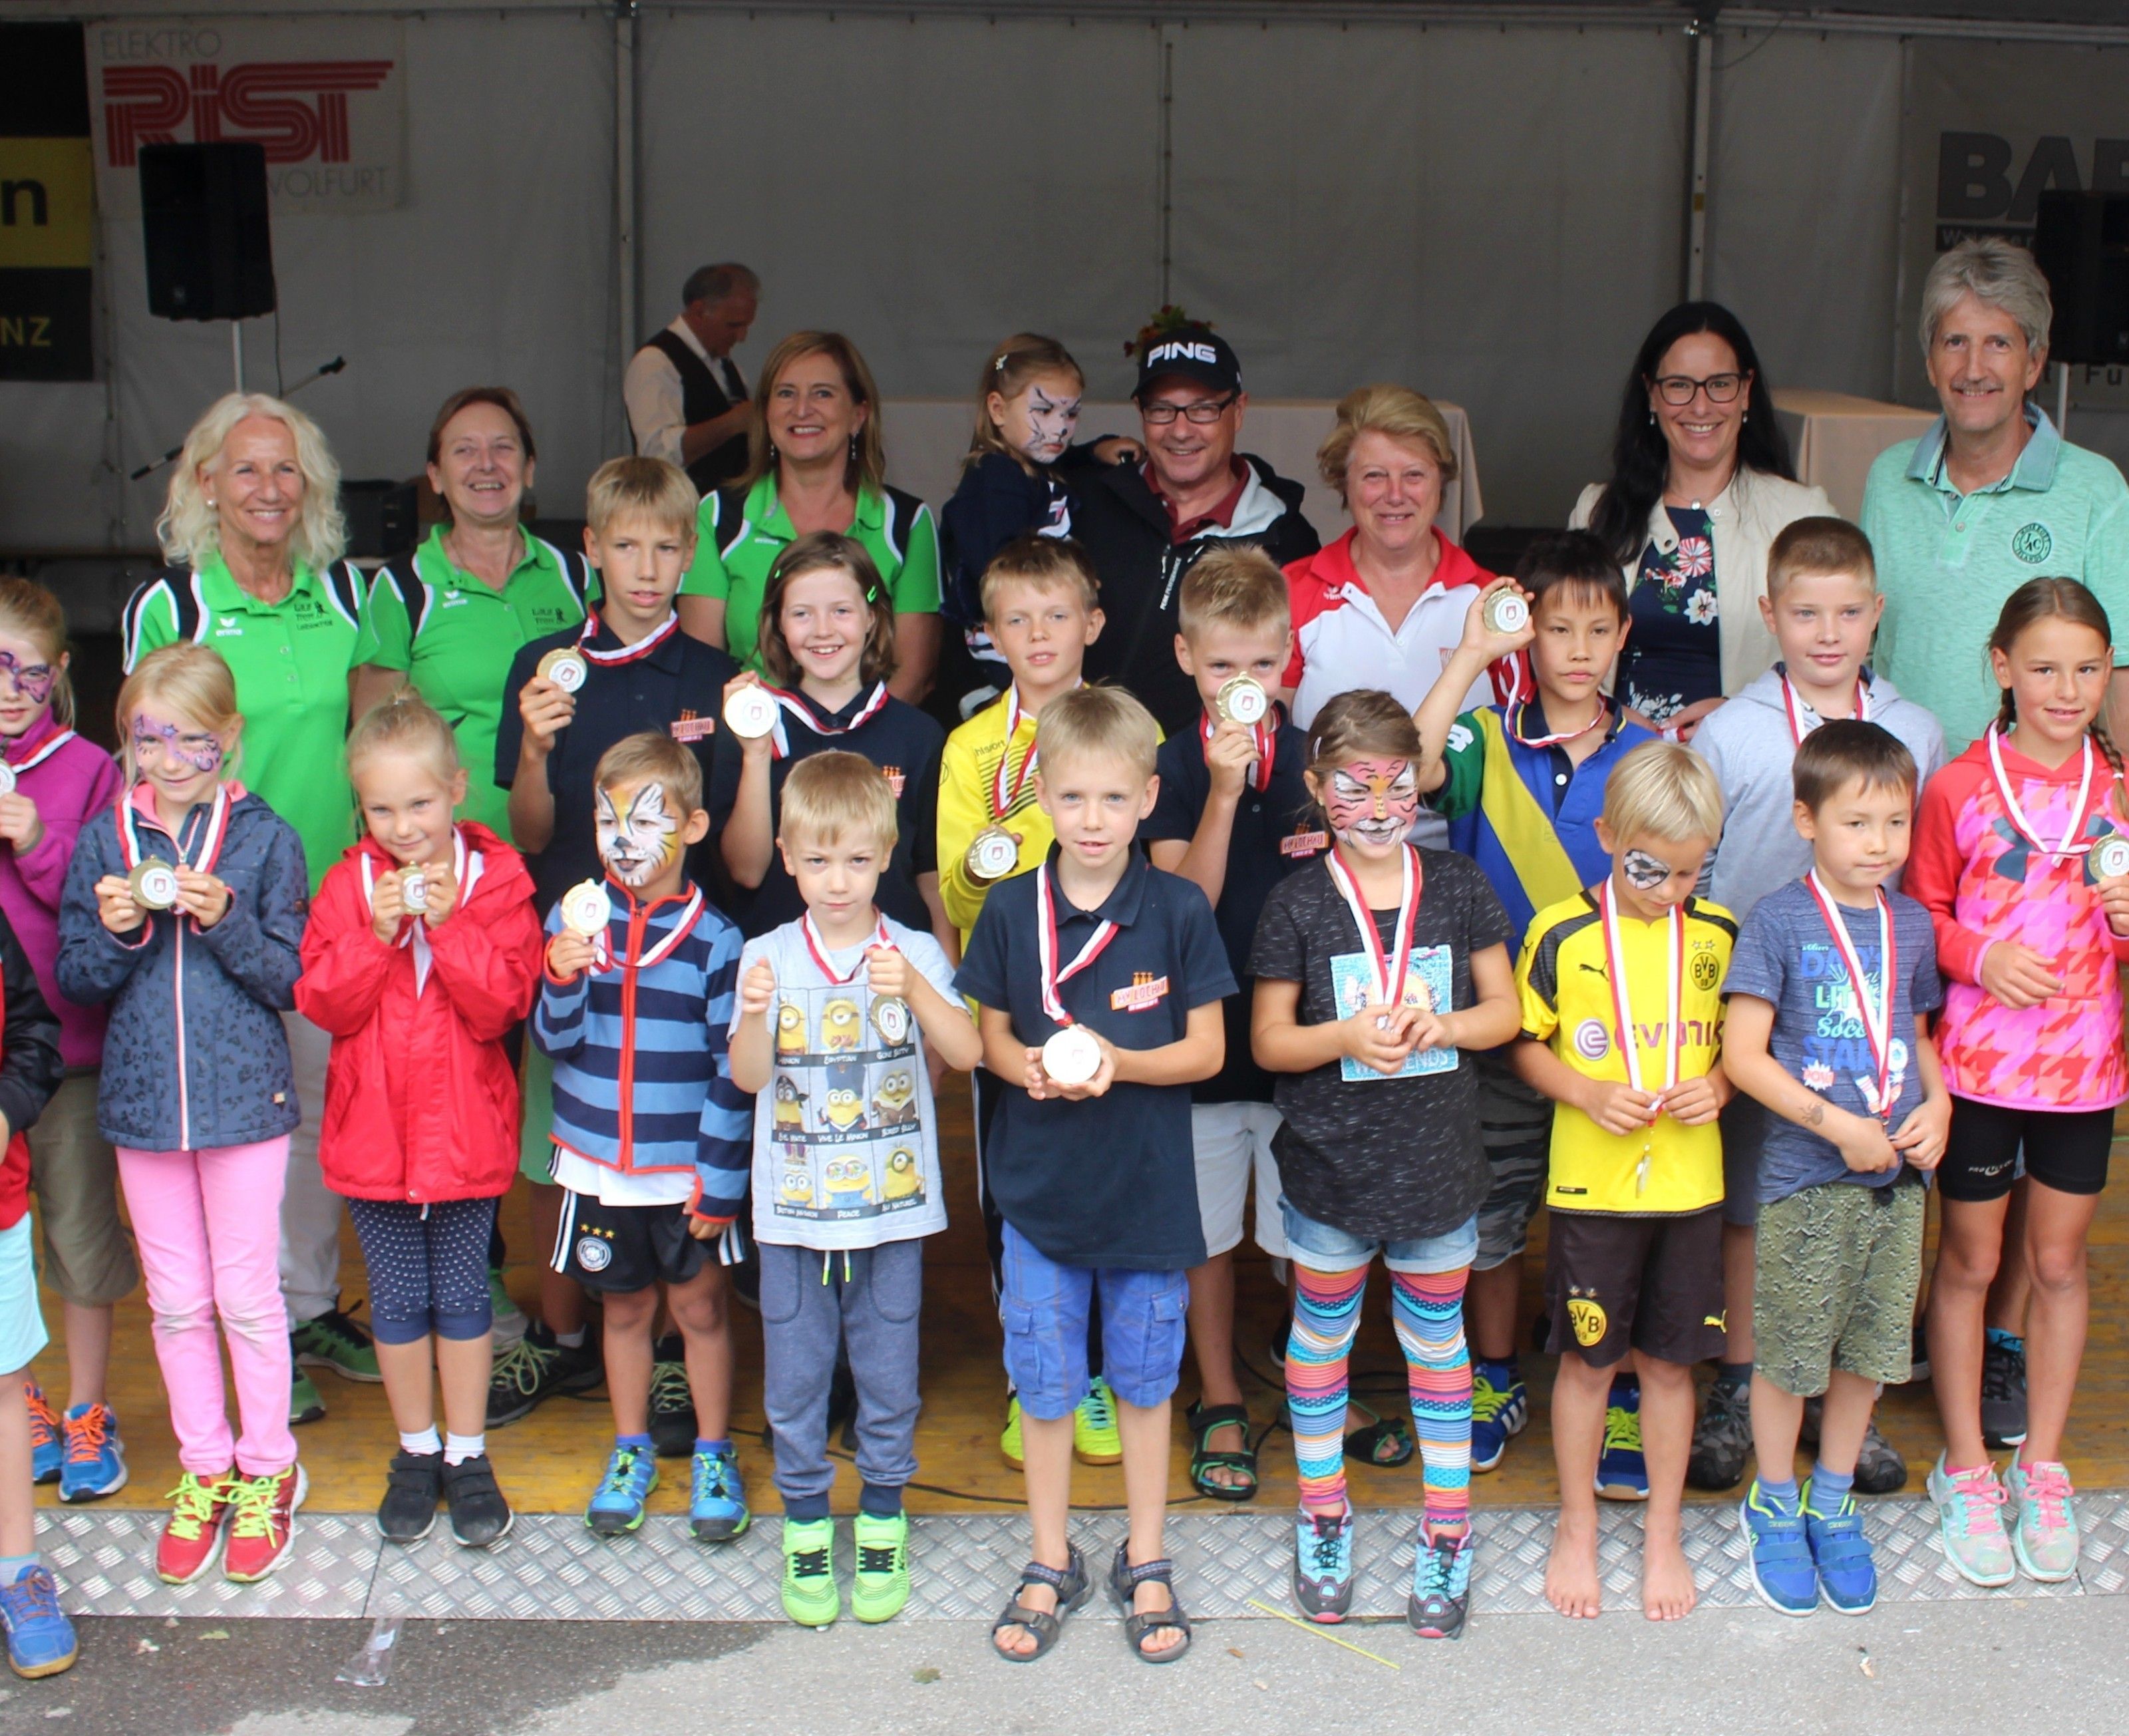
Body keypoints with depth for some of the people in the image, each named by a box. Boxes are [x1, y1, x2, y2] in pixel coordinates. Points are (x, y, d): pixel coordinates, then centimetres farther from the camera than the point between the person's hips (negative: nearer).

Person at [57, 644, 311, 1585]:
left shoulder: (265, 838, -6)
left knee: (248, 1296, 5)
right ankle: (203, 1471, 27)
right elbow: (73, 979, 3)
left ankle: (266, 1472, 22)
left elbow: (290, 983, -7)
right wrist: (115, 933, -16)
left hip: (243, 1096, -3)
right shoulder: (104, 840, 2)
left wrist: (226, 921, -23)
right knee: (175, 1301, 12)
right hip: (142, 1099, 3)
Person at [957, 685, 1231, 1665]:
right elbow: (989, 1033, 5)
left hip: (1147, 1187, -1)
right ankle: (1050, 1566, 28)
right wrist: (1031, 1066, -17)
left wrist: (1118, 1062, -21)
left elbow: (1207, 1050, -4)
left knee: (1144, 1382, 12)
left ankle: (1145, 1566, 29)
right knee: (1043, 1386, 10)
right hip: (1039, 1182, 1)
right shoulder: (1011, 909, -4)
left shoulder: (1178, 911, -8)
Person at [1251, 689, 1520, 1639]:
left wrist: (1440, 1027, -16)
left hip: (1436, 1164, 1)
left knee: (1436, 1341, 13)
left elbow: (1505, 1011, 4)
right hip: (1328, 1167, -1)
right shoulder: (1298, 904, -8)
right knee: (1321, 1335, 15)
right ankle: (1322, 1517, 32)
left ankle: (1446, 1533, 26)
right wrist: (1348, 1038, -22)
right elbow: (1268, 1041, -4)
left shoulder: (1458, 889, -3)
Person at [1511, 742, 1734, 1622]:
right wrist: (1589, 1093, -15)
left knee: (1670, 1360, 11)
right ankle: (1576, 1531, 26)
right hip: (1591, 1182, -2)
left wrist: (1717, 1086, -9)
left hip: (1690, 1182, 2)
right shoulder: (1561, 934, -7)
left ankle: (1663, 1534, 28)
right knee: (1587, 1359, 8)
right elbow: (1524, 1045, 0)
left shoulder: (1719, 935, 1)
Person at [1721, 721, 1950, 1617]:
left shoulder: (1911, 923, 6)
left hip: (1896, 1175, 5)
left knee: (1869, 1349, 13)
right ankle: (1774, 1505, 27)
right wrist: (1839, 1126, -16)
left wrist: (1937, 1106, -1)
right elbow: (1743, 1054, -12)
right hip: (1806, 1179, -5)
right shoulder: (1778, 921, -10)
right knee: (1790, 1352, 5)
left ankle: (1833, 1504, 32)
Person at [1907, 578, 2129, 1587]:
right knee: (1969, 1262, 10)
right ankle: (1965, 1471, 24)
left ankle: (2040, 1468, 28)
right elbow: (1921, 916, 0)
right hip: (1977, 1061, -2)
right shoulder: (1960, 787, -7)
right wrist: (1982, 956, -18)